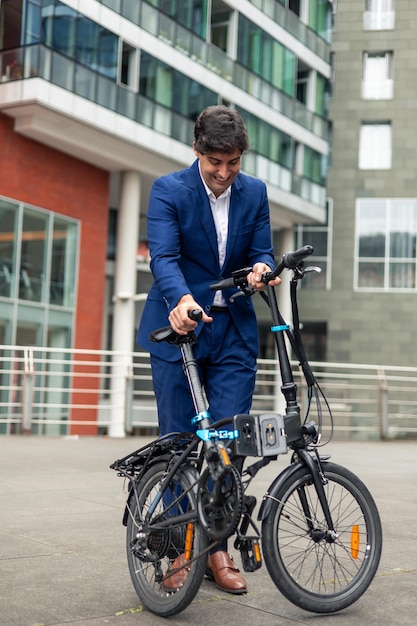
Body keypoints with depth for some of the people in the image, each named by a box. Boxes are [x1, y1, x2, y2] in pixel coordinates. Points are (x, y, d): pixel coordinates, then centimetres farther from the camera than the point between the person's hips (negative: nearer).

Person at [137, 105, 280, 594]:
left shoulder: (254, 192, 6)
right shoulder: (169, 189, -5)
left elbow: (262, 251, 5)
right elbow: (163, 256, -17)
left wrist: (261, 269, -21)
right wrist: (181, 299, -37)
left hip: (234, 331, 3)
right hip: (179, 326, -2)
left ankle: (216, 550, 12)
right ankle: (181, 550, 13)